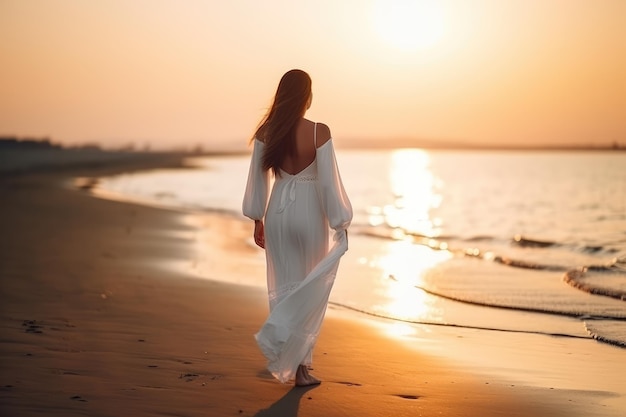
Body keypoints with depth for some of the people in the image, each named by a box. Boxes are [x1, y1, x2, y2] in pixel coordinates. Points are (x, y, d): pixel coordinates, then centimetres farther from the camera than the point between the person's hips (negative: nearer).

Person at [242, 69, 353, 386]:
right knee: (310, 289, 11)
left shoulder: (265, 132, -3)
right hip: (309, 213, -3)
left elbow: (258, 178, 2)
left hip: (278, 212, 3)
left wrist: (257, 220, 13)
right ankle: (299, 364, 6)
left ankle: (289, 363, 20)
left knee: (284, 287, 13)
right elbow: (328, 182, -13)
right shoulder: (319, 132, -14)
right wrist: (341, 224, -4)